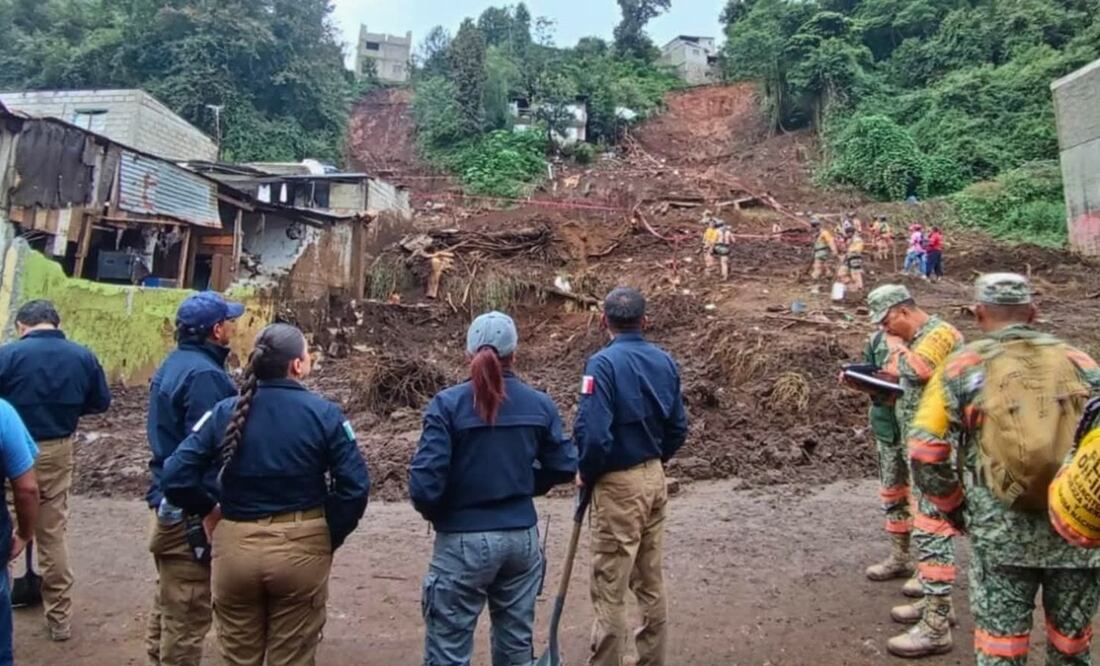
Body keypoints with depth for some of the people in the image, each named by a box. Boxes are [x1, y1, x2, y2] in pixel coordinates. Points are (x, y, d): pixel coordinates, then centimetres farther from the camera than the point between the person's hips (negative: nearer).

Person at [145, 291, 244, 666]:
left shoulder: (173, 365, 11)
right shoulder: (204, 374, -20)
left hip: (168, 502, 10)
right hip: (191, 511, -10)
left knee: (168, 607, 22)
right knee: (187, 616, 1)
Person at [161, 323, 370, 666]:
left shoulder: (226, 412, -5)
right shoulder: (323, 413, -11)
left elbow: (175, 477, -9)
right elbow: (355, 486, -14)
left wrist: (207, 510, 8)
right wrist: (330, 537, -1)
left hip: (235, 547, 2)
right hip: (301, 549, -2)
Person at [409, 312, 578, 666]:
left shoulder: (448, 404, -12)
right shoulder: (540, 404, -1)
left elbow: (424, 481, -17)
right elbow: (564, 466, 3)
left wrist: (436, 514, 3)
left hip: (464, 540, -4)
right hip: (522, 537, 4)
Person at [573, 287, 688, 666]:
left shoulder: (604, 363, -18)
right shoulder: (665, 361, 1)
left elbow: (593, 433, -24)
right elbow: (678, 427, 5)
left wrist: (586, 475, -7)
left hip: (618, 484, -7)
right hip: (655, 479, 7)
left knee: (609, 590, 4)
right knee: (651, 581, 20)